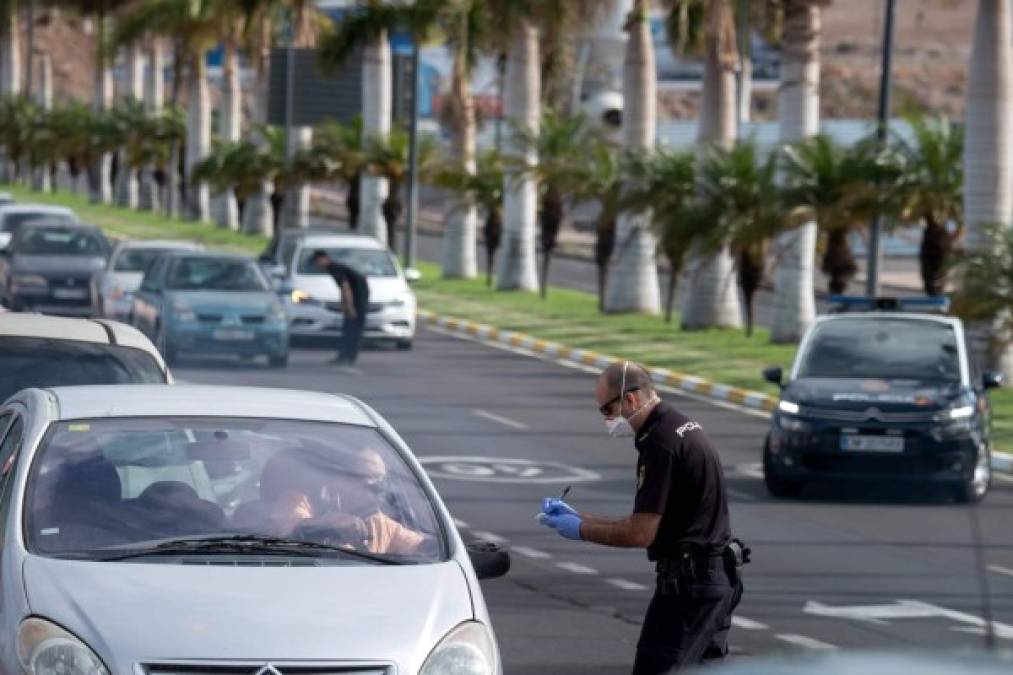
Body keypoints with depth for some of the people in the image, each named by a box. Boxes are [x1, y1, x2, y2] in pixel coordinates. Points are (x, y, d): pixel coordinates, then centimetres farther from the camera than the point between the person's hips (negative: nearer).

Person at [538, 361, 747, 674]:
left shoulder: (660, 444, -17)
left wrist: (580, 530, -5)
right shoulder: (684, 428, 15)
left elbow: (640, 533, -18)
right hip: (719, 577, 10)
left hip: (687, 581, -10)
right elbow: (647, 522, 19)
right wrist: (578, 516, 16)